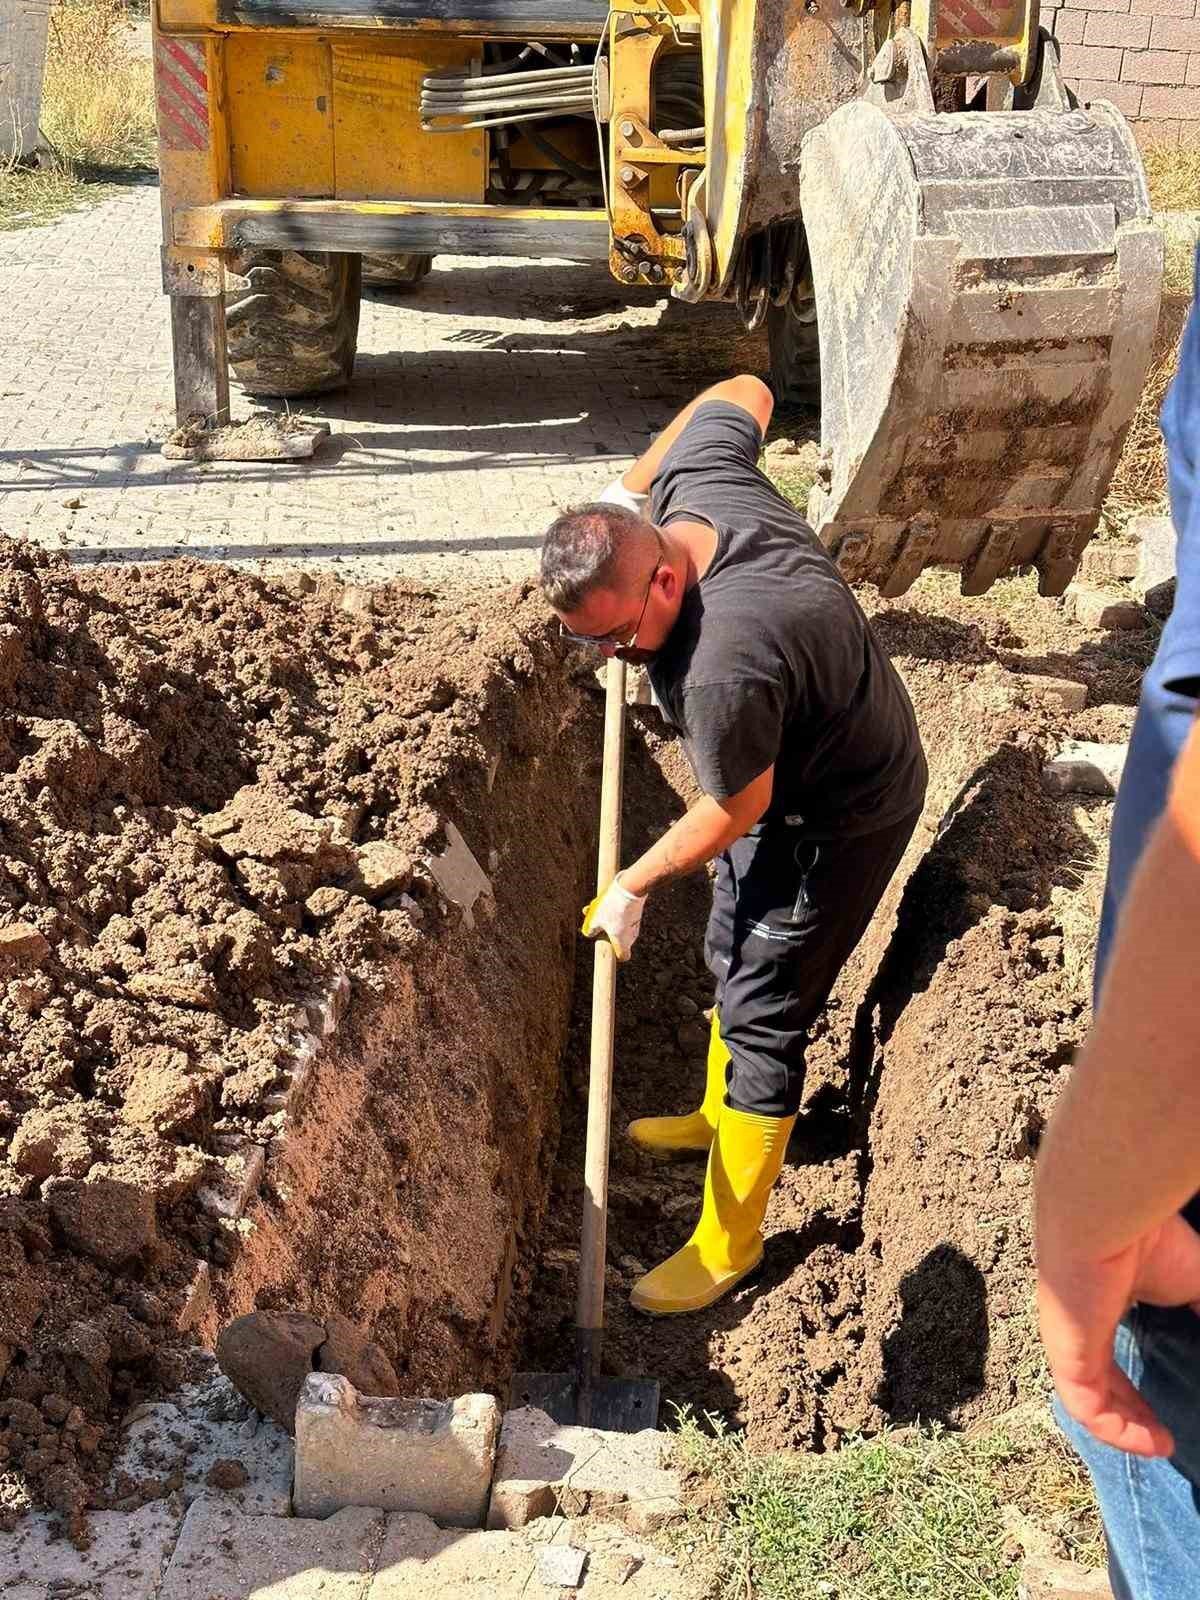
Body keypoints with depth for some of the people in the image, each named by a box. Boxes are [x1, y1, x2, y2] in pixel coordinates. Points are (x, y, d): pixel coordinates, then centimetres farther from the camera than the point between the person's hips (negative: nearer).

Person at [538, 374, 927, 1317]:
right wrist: (631, 484, 4)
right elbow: (744, 392, 3)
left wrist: (632, 888, -11)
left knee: (762, 1017, 0)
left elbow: (732, 814, -25)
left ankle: (729, 1241, 15)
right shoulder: (698, 475, -18)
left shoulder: (722, 669, -42)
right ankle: (721, 1116, 48)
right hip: (790, 777, 10)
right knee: (732, 962, 24)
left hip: (836, 823, -10)